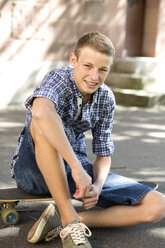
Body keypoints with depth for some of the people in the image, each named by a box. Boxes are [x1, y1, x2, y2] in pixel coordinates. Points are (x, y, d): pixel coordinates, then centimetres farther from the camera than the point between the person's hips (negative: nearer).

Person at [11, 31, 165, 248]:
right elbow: (40, 111, -44)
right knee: (43, 123, -38)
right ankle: (69, 220, -29)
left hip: (77, 169, 5)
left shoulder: (106, 99, -1)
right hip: (35, 167, -5)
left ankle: (61, 220, -17)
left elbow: (104, 155, 4)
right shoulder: (58, 79, -19)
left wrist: (97, 186, -17)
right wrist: (76, 167, -45)